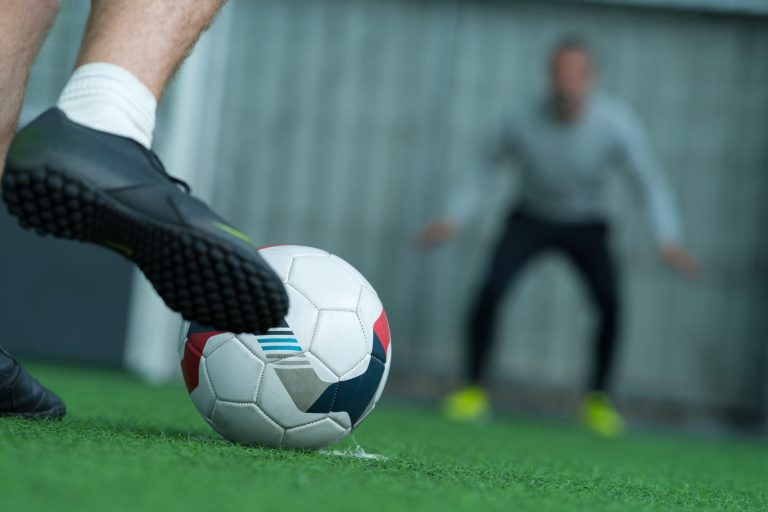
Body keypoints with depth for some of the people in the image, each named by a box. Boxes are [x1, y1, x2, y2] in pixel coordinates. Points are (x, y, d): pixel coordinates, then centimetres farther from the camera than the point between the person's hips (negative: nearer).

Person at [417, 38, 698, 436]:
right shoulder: (525, 120, -24)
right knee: (491, 289, -24)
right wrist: (452, 219, -17)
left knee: (610, 302, -24)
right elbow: (487, 169, -7)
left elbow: (651, 183, -22)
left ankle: (598, 400, -5)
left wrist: (669, 240, -37)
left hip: (586, 226, 0)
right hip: (532, 219, 0)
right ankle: (473, 390, -7)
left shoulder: (616, 122, -27)